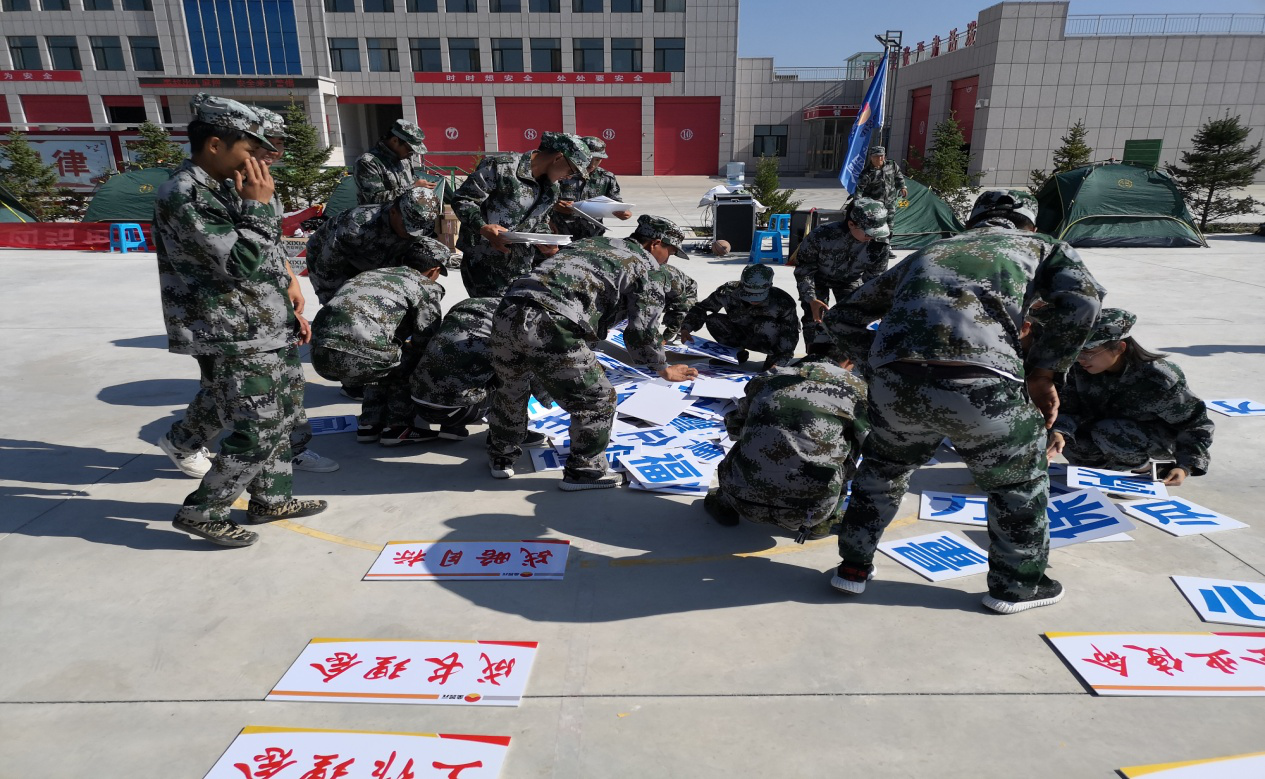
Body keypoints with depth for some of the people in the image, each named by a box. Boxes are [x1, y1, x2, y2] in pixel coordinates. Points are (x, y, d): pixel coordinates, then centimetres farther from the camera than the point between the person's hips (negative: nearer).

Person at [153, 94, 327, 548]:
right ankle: (199, 512, 12)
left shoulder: (216, 191, 15)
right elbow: (242, 263, -25)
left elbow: (259, 264, 21)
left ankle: (270, 499, 32)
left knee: (280, 420, 17)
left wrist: (286, 310, 19)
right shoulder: (183, 196, -17)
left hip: (260, 333, 10)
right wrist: (258, 205, -15)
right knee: (256, 434, -5)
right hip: (233, 341, -10)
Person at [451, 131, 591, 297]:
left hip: (523, 267, 7)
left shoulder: (551, 187, 10)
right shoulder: (502, 167, -15)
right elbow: (461, 200, -12)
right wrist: (483, 228, -29)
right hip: (485, 265, -7)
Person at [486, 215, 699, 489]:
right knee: (597, 400, 10)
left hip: (508, 313, 8)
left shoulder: (590, 243, 32)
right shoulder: (644, 266, 11)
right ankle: (583, 471, 21)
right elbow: (641, 330, 5)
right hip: (551, 329, -8)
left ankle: (501, 456, 46)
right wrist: (664, 370, 21)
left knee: (511, 387, 31)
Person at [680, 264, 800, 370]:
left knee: (765, 324, -37)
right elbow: (701, 308, -14)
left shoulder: (783, 302, -30)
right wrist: (686, 328, -29)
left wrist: (780, 361, -35)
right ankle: (738, 353, 2)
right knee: (713, 320, -20)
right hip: (741, 334, 3)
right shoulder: (729, 292, -24)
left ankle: (773, 357, -8)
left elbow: (791, 334, -24)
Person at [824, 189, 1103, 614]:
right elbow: (1081, 299, 4)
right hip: (980, 385, -3)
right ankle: (1016, 585, 40)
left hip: (894, 383, 3)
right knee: (1018, 478, 26)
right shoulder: (1045, 247, 28)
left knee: (884, 464, 32)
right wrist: (1041, 373, 12)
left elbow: (842, 317, 33)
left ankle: (854, 567, 38)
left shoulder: (928, 252, 35)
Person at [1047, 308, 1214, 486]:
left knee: (1107, 433, -33)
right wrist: (1059, 432, -40)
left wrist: (1185, 467, -29)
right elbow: (1069, 407, -17)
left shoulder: (1158, 379, -31)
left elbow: (1197, 424, -19)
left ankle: (1152, 467, -5)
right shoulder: (1080, 369, -20)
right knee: (1069, 440, -22)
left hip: (1161, 439, -4)